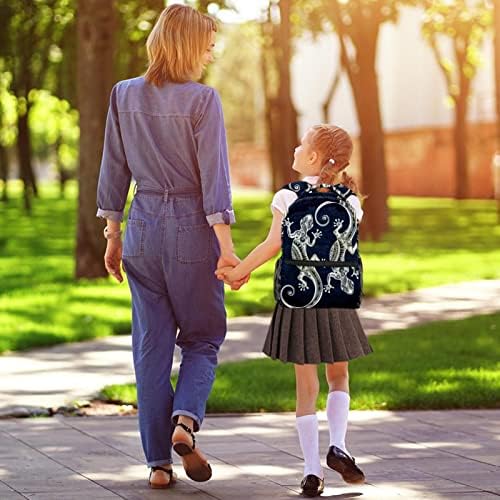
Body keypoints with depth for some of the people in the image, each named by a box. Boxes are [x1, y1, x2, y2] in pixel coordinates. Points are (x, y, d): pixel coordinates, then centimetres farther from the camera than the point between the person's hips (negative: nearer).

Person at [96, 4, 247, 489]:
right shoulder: (202, 99, -11)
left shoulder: (124, 95, 3)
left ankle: (159, 461, 8)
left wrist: (112, 235, 15)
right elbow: (214, 177, -13)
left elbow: (114, 170, 7)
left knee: (150, 346, 8)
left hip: (142, 228, 4)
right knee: (203, 338, 13)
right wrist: (226, 247, -12)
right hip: (192, 229, -4)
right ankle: (185, 418, -12)